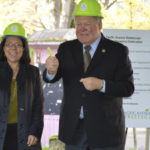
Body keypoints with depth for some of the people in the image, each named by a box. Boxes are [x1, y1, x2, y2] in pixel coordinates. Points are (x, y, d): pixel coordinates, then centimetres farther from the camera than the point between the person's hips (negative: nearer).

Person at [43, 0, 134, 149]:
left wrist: (100, 84, -27)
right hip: (74, 129, 3)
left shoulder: (118, 51, -4)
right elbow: (50, 78, -6)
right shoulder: (66, 49, 6)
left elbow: (128, 88, -10)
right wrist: (51, 69, -30)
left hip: (105, 131, -3)